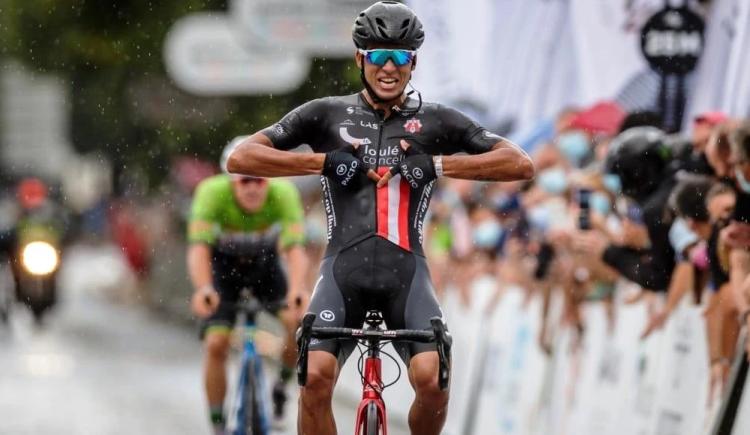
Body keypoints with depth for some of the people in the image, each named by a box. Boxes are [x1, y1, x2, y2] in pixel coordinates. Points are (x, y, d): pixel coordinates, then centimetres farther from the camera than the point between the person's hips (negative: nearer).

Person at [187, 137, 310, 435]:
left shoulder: (283, 193, -31)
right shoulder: (213, 193, -33)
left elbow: (295, 248, -39)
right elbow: (198, 248, -40)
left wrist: (297, 289, -58)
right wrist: (203, 288, -59)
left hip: (265, 263, 1)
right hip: (223, 266, -1)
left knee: (300, 321, -23)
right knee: (216, 345, -17)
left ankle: (282, 385, 3)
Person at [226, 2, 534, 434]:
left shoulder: (436, 121, 12)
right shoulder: (328, 115, 11)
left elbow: (522, 164, 4)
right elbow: (241, 157, 4)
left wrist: (439, 164, -6)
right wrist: (323, 161, -6)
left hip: (406, 272, 0)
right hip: (344, 268, 0)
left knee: (432, 381, -22)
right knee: (316, 378, -23)